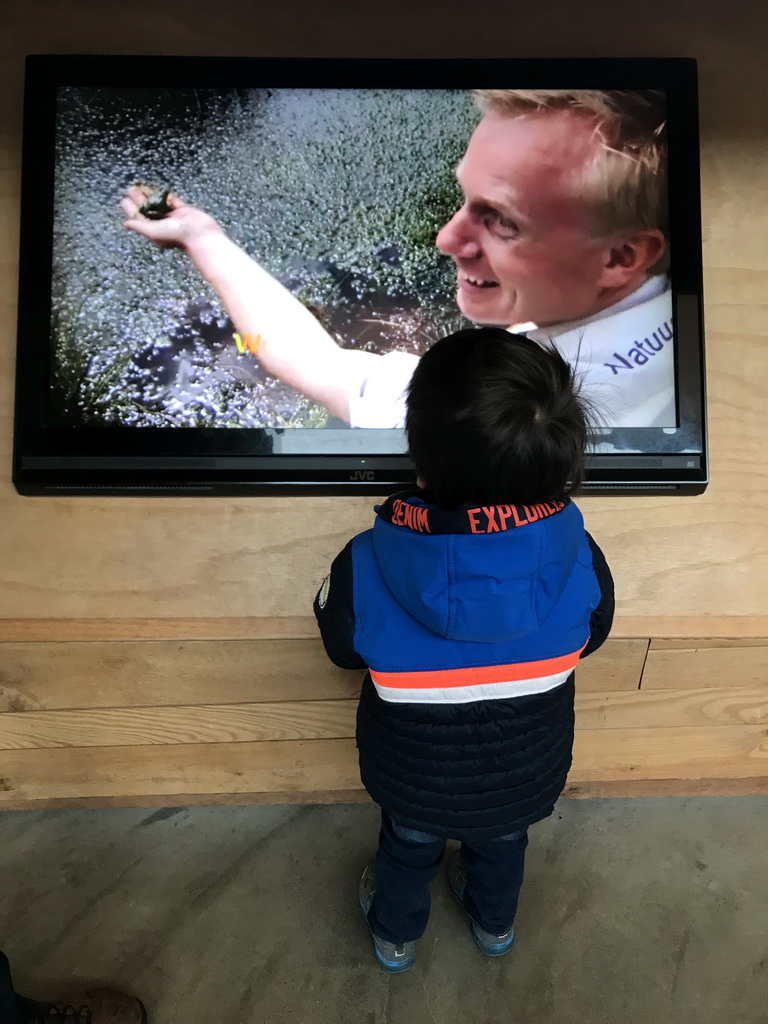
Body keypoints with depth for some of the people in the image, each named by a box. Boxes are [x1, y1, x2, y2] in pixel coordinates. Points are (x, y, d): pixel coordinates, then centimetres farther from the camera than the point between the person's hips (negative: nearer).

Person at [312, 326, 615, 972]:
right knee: (503, 844, 35)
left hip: (412, 780, -1)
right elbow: (590, 636, -8)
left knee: (409, 849, 32)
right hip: (527, 778, 2)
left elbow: (342, 649, -14)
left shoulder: (366, 566, -35)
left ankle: (396, 934, 62)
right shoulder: (580, 556, -30)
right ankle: (495, 923, 66)